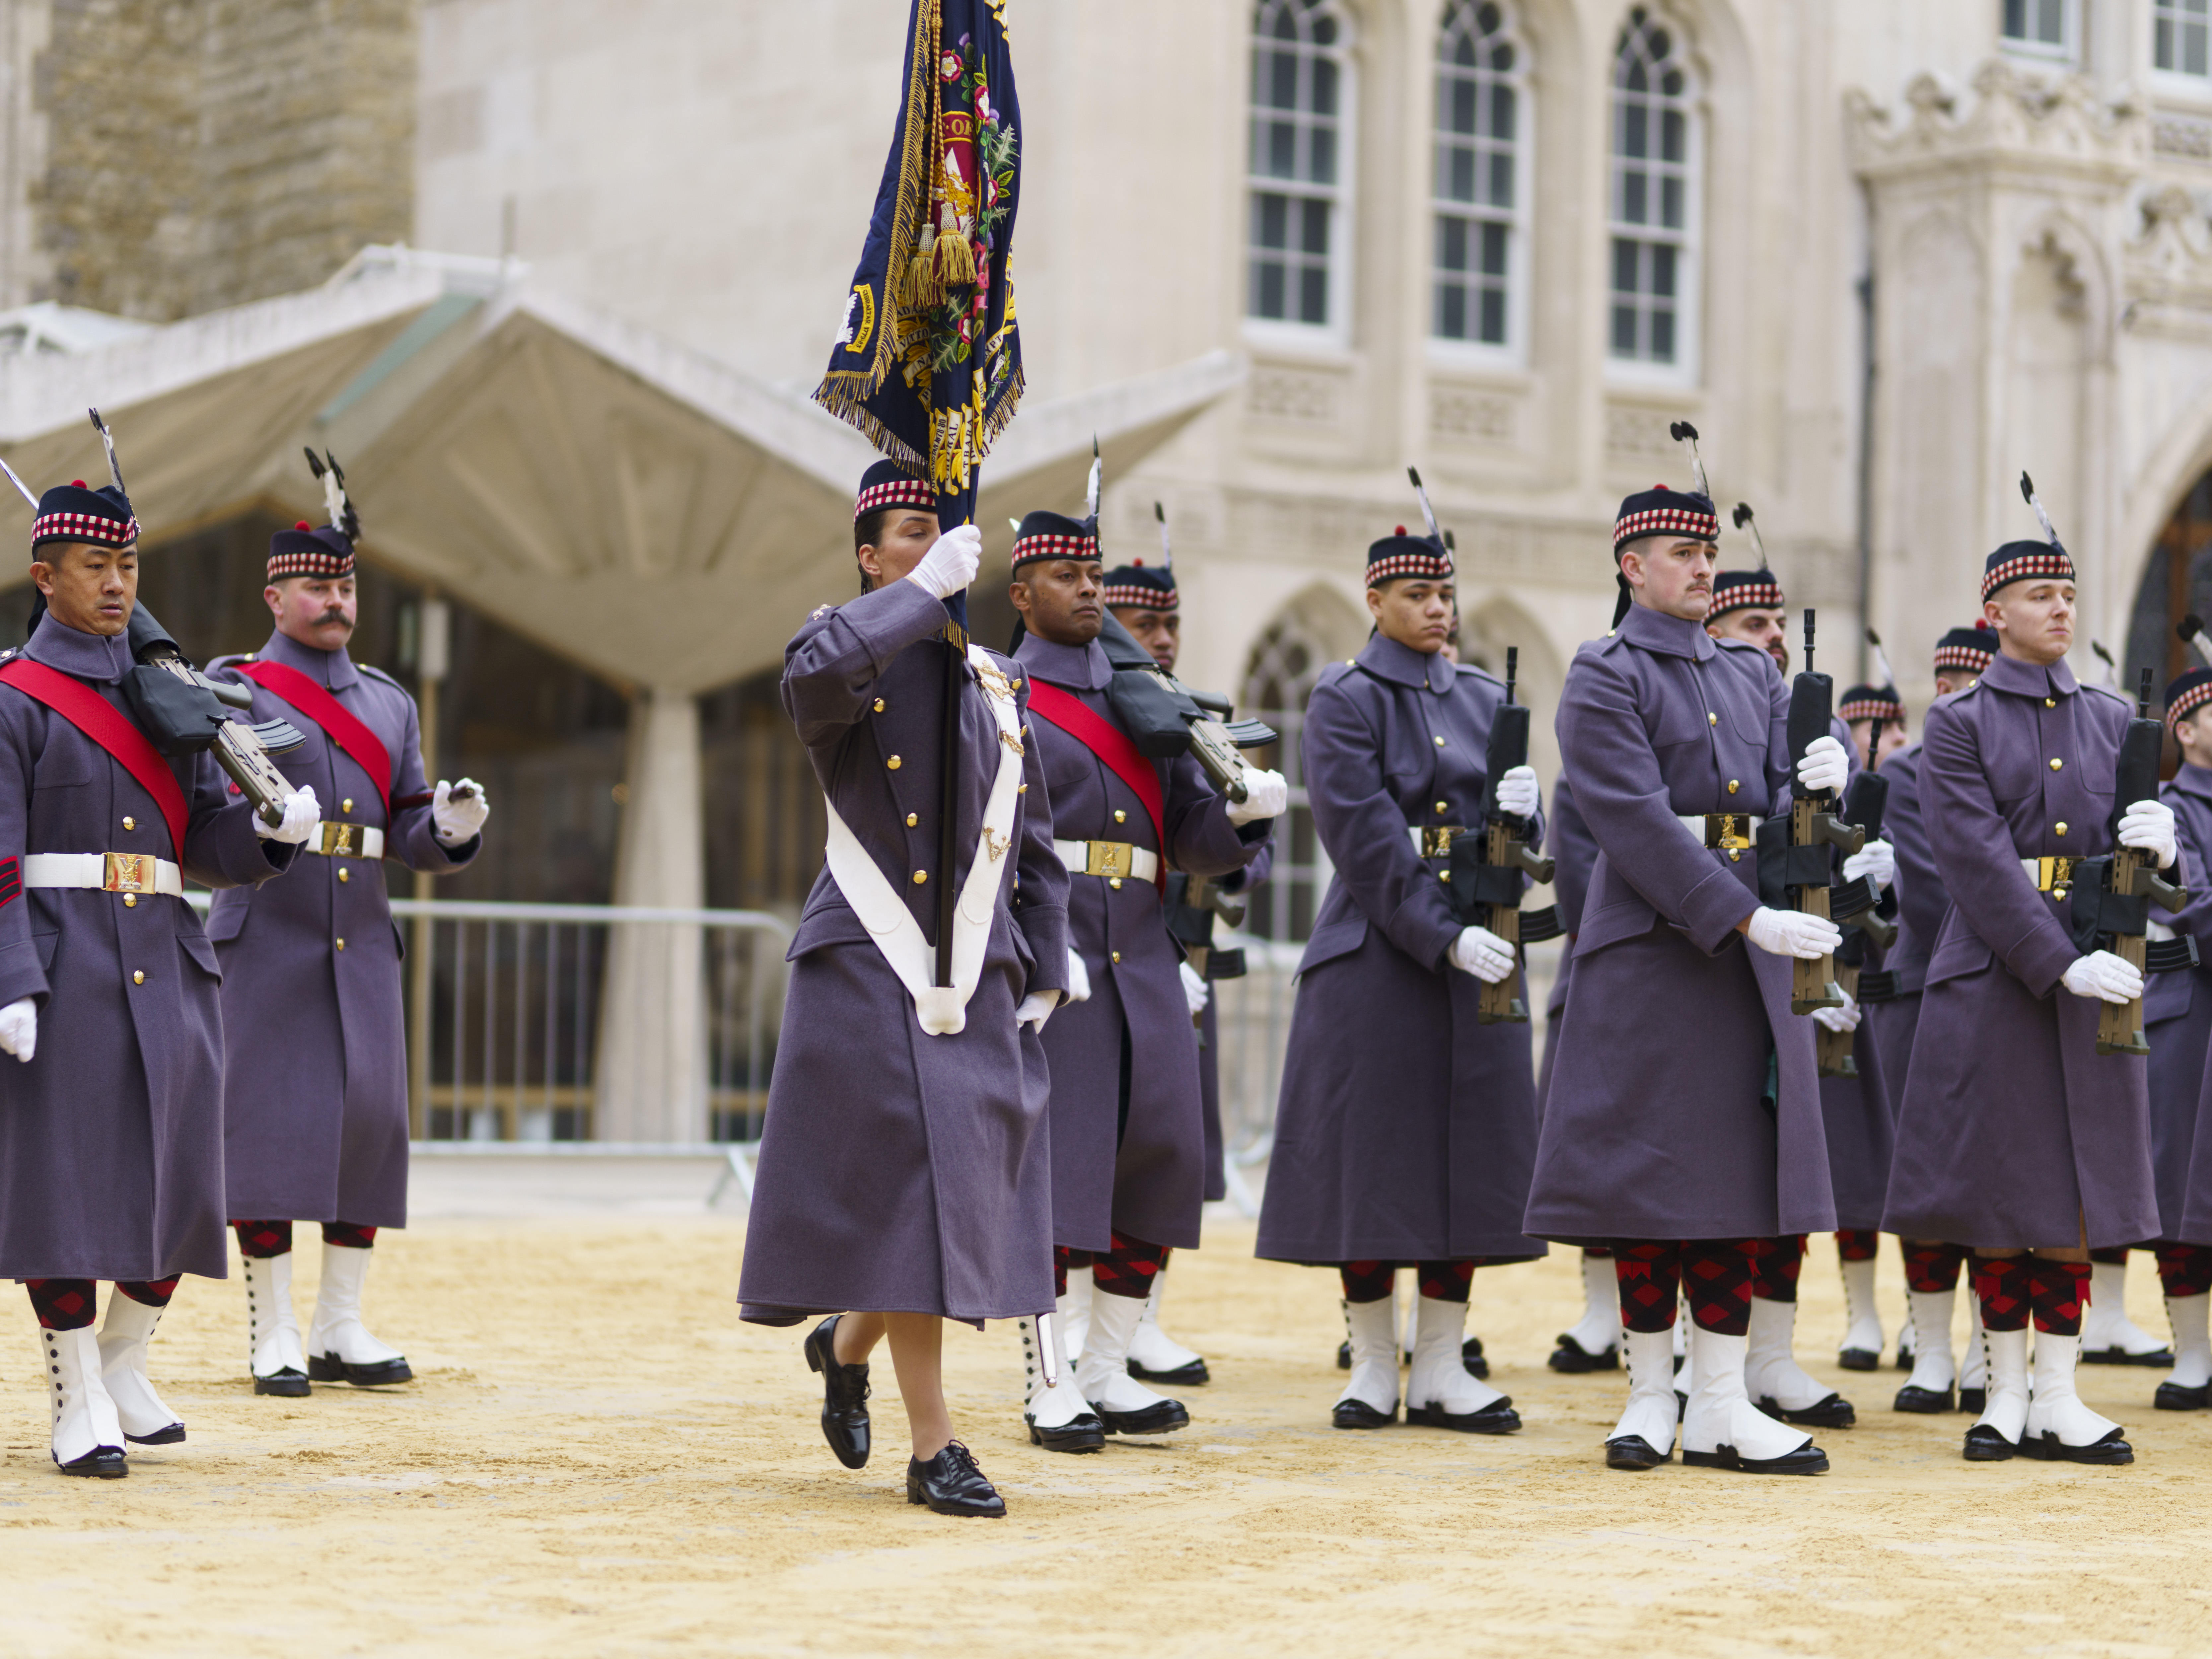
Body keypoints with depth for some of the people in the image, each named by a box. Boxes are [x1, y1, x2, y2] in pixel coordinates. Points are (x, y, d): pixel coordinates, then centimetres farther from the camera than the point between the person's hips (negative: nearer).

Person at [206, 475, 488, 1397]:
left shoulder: (387, 704, 16)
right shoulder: (237, 689, 1)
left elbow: (408, 834, 15)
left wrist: (452, 826, -7)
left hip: (362, 943, 5)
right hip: (266, 940, -5)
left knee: (370, 1122, 1)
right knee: (269, 1124, -5)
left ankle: (342, 1330, 10)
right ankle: (274, 1338, 0)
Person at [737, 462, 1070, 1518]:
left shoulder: (996, 683, 16)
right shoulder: (848, 649, 1)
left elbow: (1033, 844, 18)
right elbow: (814, 680, -27)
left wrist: (1045, 980, 12)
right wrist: (925, 589, -19)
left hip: (978, 975, 5)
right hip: (869, 967, -5)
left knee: (965, 1187, 5)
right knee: (906, 1190, -7)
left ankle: (849, 1342, 34)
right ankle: (934, 1449, -2)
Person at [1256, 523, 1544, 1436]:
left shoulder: (1484, 700, 13)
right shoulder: (1345, 699, -4)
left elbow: (1520, 842, 12)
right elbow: (1365, 838, -14)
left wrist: (1522, 808, -12)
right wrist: (1443, 938, -20)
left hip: (1477, 948, 5)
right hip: (1376, 953, -5)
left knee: (1470, 1156, 4)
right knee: (1373, 1156, -2)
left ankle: (1442, 1370, 9)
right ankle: (1374, 1366, 7)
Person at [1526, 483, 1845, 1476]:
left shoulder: (1753, 674, 16)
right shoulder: (1604, 678, -5)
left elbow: (1777, 804, 9)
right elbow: (1637, 823, -16)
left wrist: (1817, 780, -15)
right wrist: (1747, 920, -22)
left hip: (1752, 948, 6)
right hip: (1649, 950, -6)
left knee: (1737, 1173, 4)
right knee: (1648, 1174, -2)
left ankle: (1722, 1408, 7)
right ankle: (1651, 1395, 7)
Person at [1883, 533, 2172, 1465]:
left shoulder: (2113, 720, 13)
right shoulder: (1957, 725, -1)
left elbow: (2137, 846, 9)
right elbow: (1980, 862, -11)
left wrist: (2156, 845, -17)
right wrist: (2063, 965, -20)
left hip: (2094, 977, 3)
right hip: (1993, 980, -3)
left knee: (2076, 1195, 3)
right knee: (1998, 1191, 0)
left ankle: (2059, 1399, 7)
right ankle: (2007, 1394, 9)